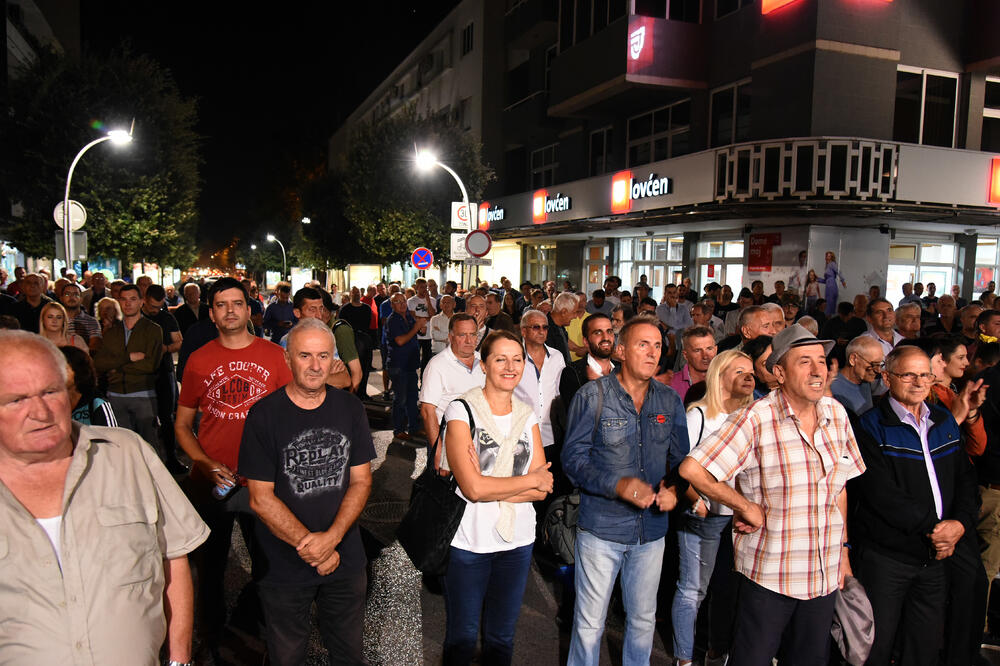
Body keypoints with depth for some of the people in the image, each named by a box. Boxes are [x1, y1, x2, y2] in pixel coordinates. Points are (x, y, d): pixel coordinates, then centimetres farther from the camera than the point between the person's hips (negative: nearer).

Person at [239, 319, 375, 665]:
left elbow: (361, 481, -1)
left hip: (345, 559, 3)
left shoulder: (350, 409, -2)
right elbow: (261, 498, -12)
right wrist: (311, 548, -15)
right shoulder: (264, 415, -12)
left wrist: (332, 538, -16)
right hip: (284, 567, -2)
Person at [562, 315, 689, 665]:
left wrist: (675, 488, -12)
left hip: (652, 529, 4)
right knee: (589, 623, 9)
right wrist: (620, 485, -23)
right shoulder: (592, 396, -8)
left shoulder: (670, 400, 4)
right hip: (601, 527, -3)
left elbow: (680, 457, 10)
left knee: (644, 619, 20)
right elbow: (573, 456, -10)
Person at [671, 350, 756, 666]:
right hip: (702, 517, -5)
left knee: (729, 589, 16)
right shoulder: (699, 414, -8)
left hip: (739, 518, 6)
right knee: (692, 589, 3)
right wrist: (697, 501, -15)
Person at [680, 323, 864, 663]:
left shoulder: (836, 413, 2)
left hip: (825, 575, 5)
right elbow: (692, 469, -21)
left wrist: (842, 551, 14)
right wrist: (746, 506, -14)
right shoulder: (757, 419, -17)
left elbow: (838, 485, 13)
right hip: (769, 575, -5)